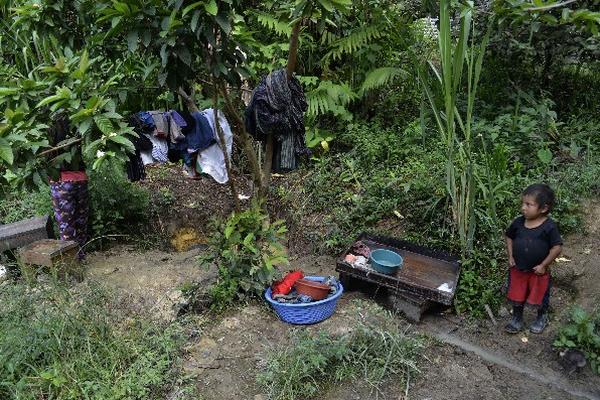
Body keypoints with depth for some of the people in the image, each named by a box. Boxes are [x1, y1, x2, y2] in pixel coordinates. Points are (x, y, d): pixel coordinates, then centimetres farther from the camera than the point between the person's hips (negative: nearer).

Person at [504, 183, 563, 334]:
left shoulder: (549, 226, -20)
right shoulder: (518, 222, -8)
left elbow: (557, 247, -16)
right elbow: (509, 237, 8)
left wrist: (543, 265, -15)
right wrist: (510, 256, 1)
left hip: (538, 271, -3)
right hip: (517, 269, 3)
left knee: (539, 298, 17)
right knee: (516, 296, 15)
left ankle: (542, 318, 44)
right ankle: (517, 319, 36)